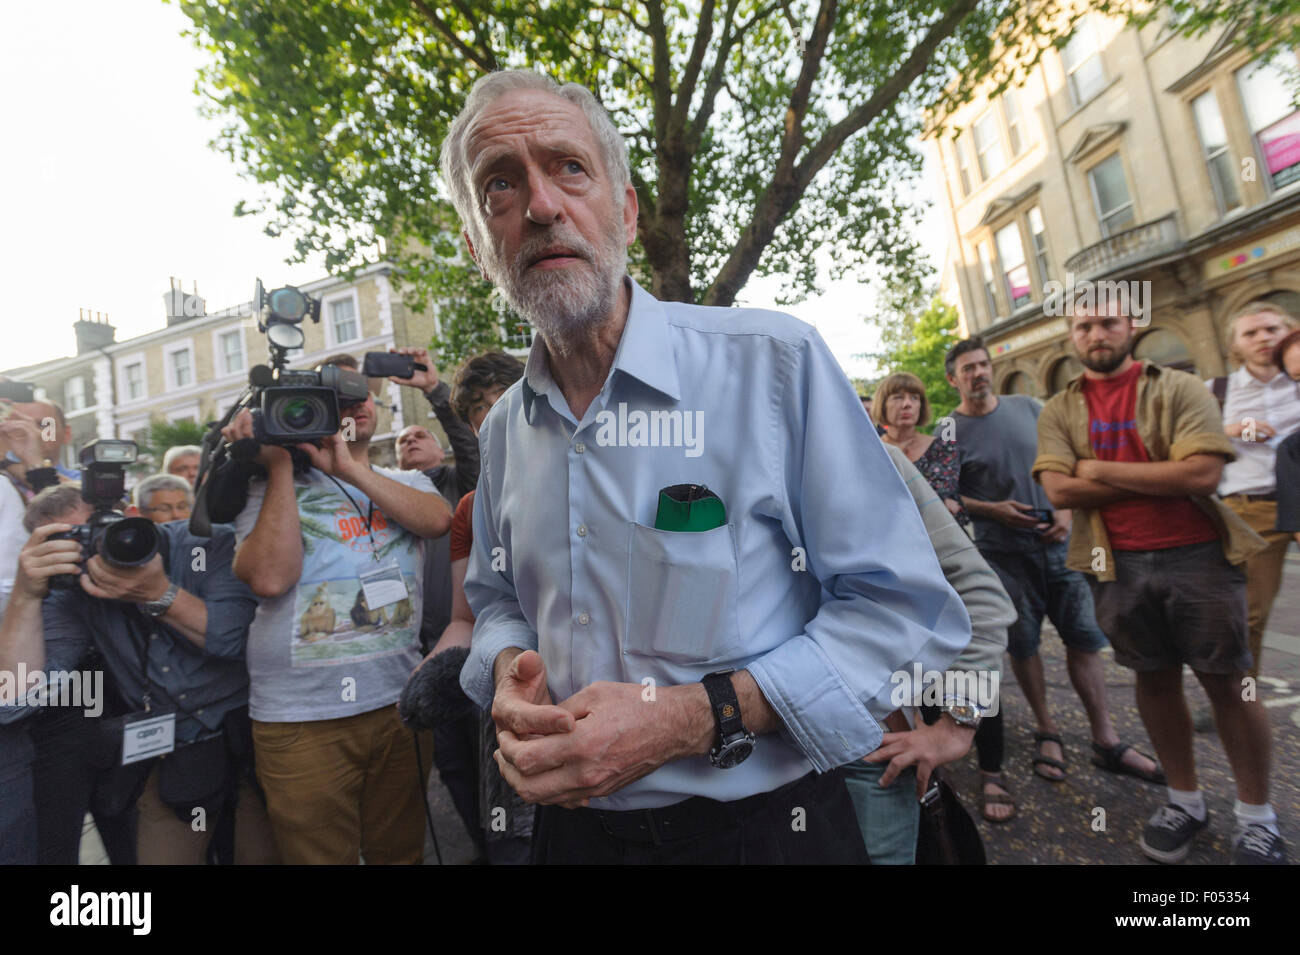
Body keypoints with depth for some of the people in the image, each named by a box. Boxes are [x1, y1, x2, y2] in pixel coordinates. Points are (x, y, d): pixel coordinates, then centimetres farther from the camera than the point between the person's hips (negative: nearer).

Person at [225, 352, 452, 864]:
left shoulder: (407, 483, 11)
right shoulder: (271, 489, 3)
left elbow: (437, 519, -12)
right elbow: (270, 577, -15)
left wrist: (348, 467, -14)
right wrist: (280, 464, -11)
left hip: (399, 702, 3)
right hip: (300, 717, -2)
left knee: (402, 852, 18)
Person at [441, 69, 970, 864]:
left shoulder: (776, 362, -16)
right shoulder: (502, 431, 0)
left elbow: (906, 611, -15)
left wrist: (693, 718, -24)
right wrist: (509, 667, -9)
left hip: (764, 824, -4)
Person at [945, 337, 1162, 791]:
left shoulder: (1028, 407, 7)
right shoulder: (950, 430, -5)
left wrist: (1066, 510, -3)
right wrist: (992, 509, -16)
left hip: (1056, 542, 3)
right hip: (1003, 552, -3)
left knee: (1085, 637, 4)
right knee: (1022, 644, 5)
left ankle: (1106, 741, 16)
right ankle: (1047, 731, 23)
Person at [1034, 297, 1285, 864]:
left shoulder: (1179, 389, -3)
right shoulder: (1058, 412, 3)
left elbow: (1203, 473, -16)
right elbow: (1059, 490, -10)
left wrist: (1099, 468, -12)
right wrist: (1163, 480, -10)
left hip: (1197, 556, -1)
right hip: (1118, 565, 2)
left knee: (1227, 681, 7)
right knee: (1154, 680, 12)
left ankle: (1256, 814, 25)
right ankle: (1184, 799, 29)